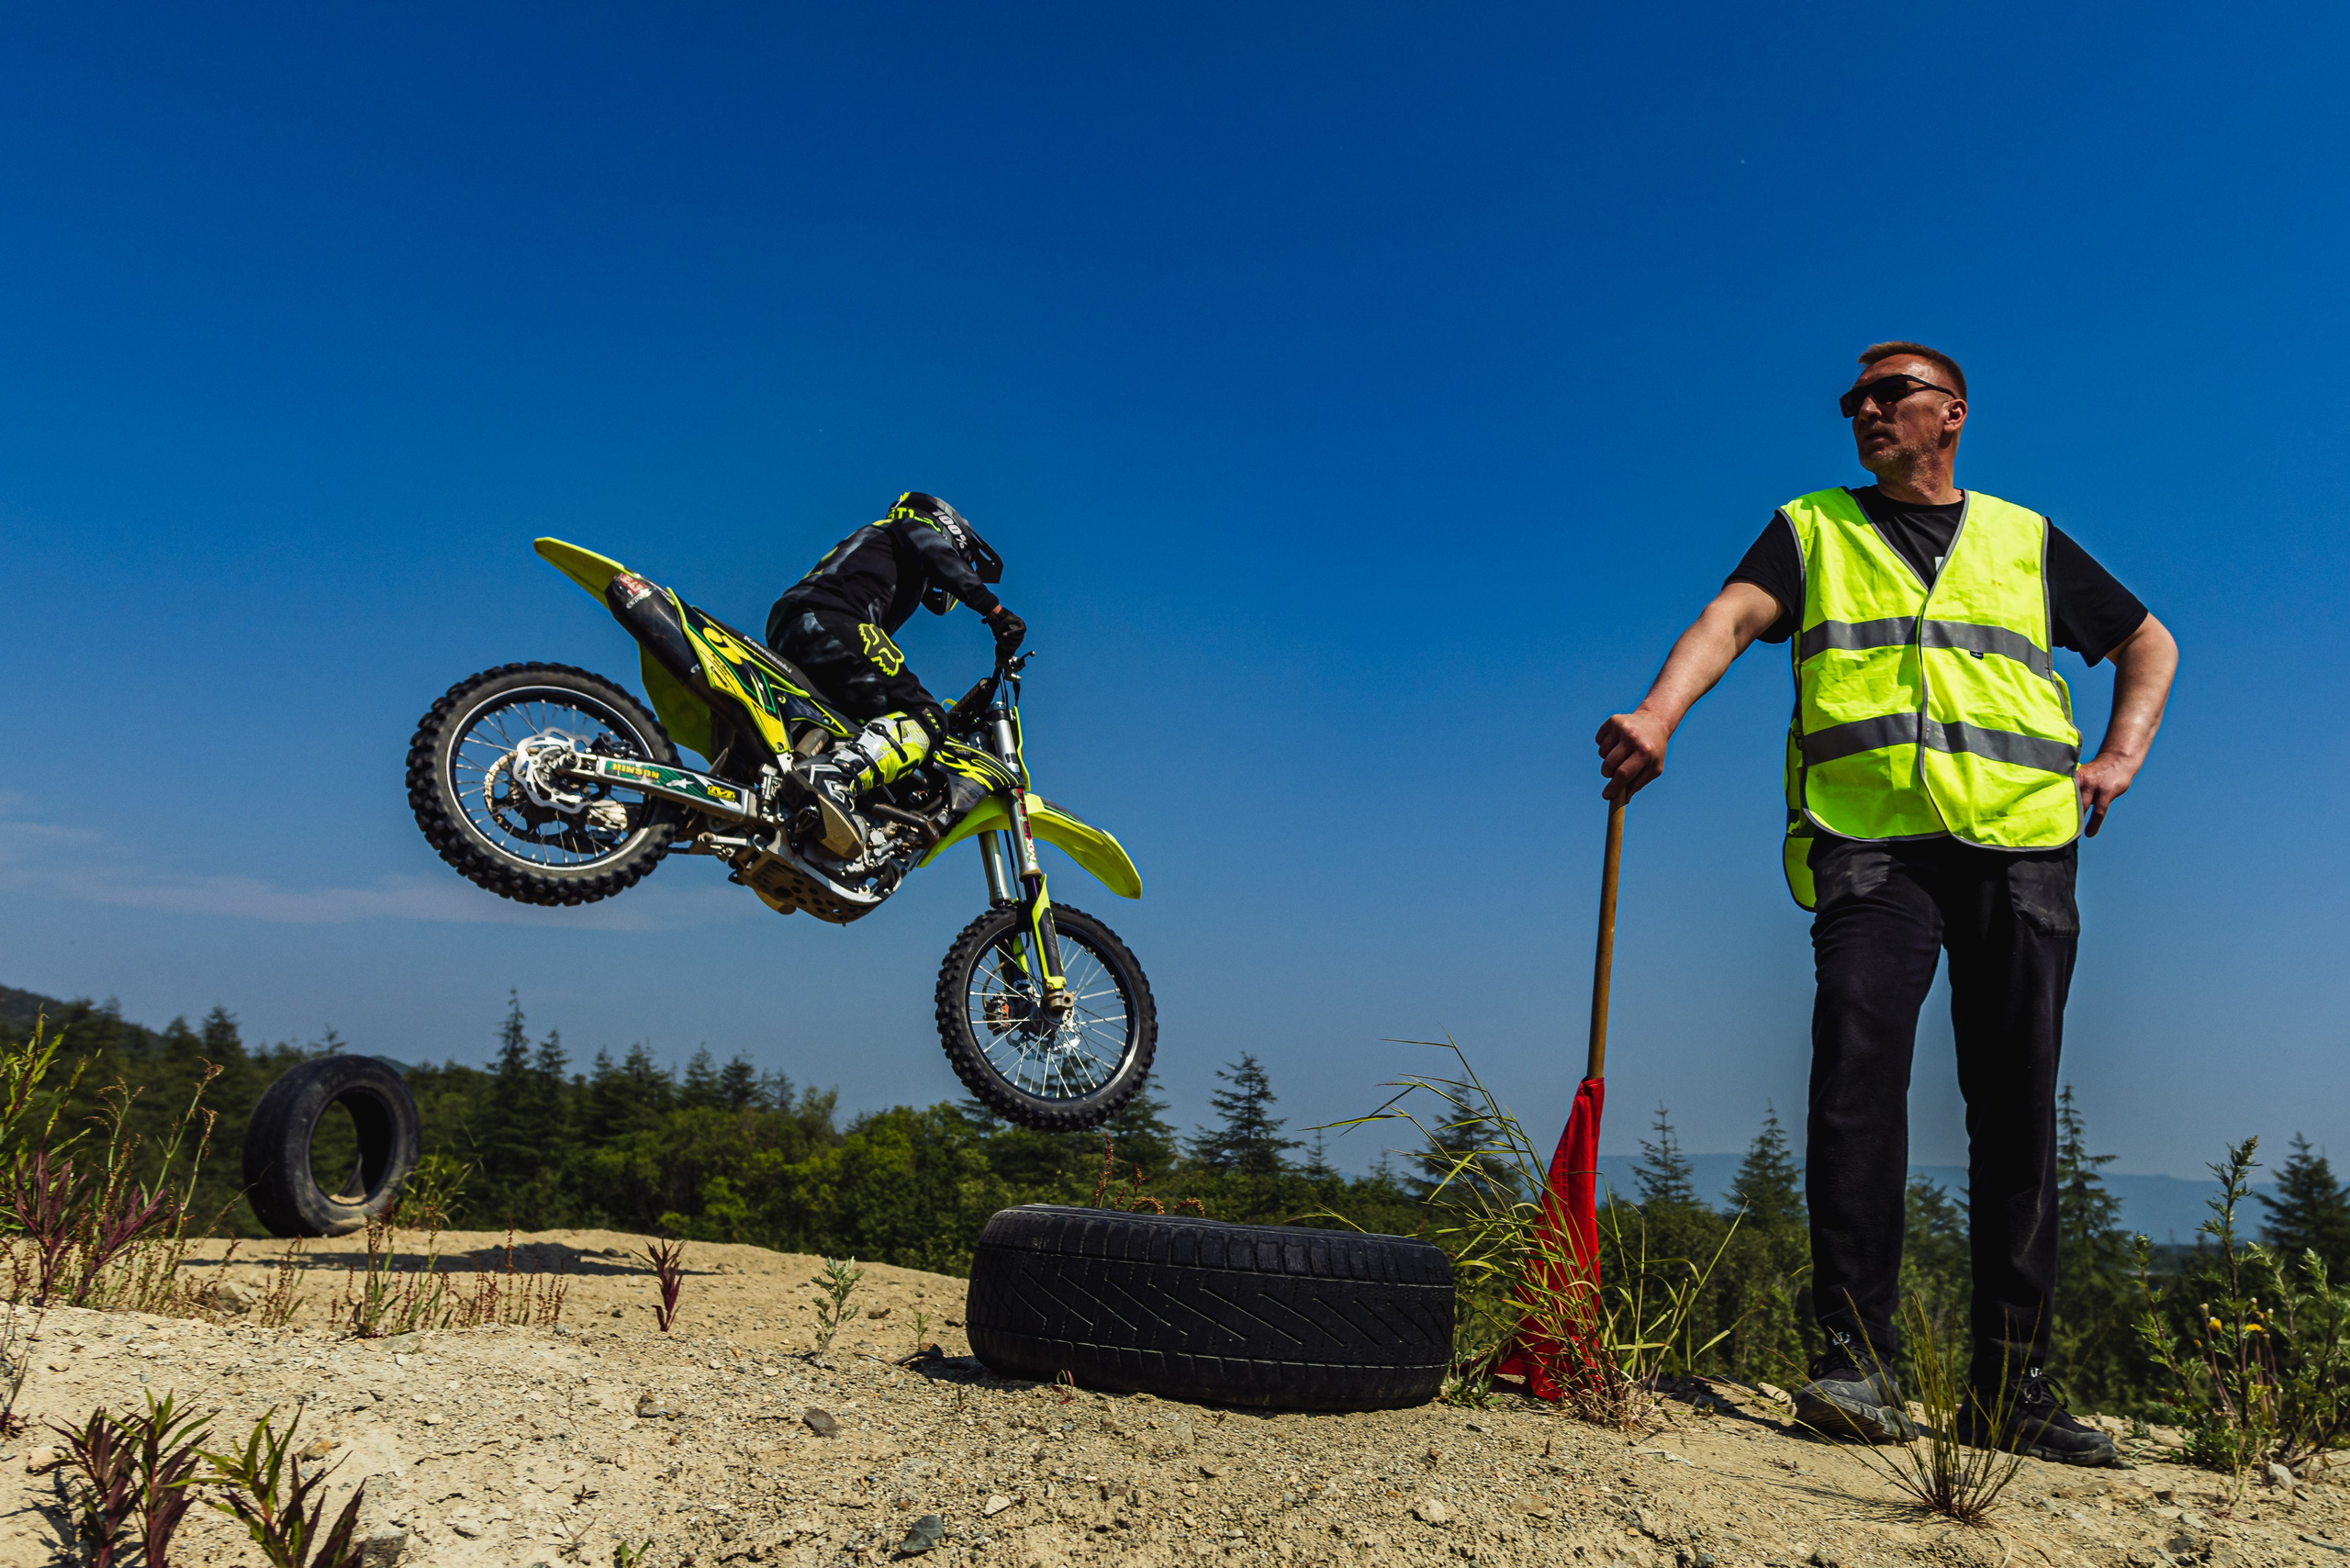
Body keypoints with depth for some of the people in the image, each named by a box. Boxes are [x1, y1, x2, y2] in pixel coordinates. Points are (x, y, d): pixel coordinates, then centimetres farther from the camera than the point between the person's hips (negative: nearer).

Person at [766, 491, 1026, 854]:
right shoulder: (918, 525, 21)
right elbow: (942, 562, -6)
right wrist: (995, 610, -14)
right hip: (826, 623, -9)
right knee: (924, 719, -19)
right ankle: (834, 776, -44)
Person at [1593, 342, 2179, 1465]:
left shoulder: (2027, 542, 22)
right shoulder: (1810, 530, 16)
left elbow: (2148, 642, 31)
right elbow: (1732, 616, -3)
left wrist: (2121, 756, 13)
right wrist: (1658, 712, -23)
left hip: (2019, 847, 2)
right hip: (1871, 845, -2)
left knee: (2015, 1109, 0)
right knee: (1857, 1079, -17)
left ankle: (2010, 1385, 7)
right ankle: (1857, 1362, -12)